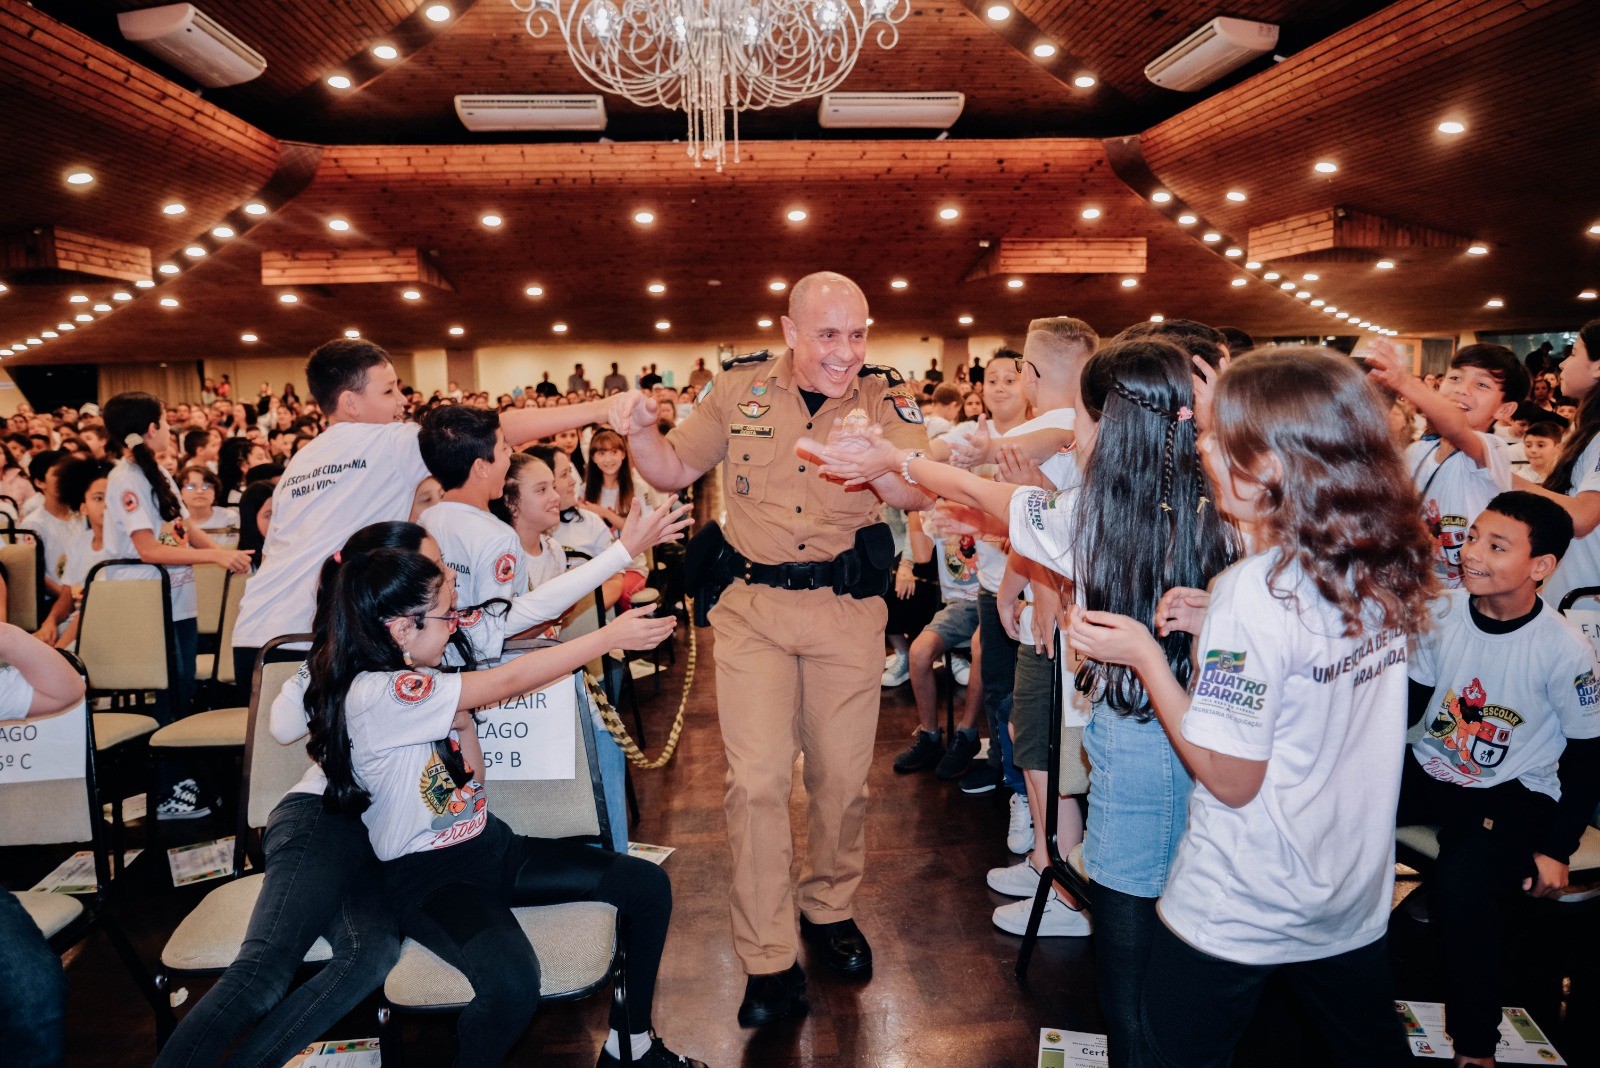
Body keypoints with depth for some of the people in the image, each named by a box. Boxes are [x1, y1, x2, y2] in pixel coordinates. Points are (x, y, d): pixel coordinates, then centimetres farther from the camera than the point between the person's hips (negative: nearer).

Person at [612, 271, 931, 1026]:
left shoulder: (883, 396, -5)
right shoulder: (740, 388, -2)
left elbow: (919, 494, -19)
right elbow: (675, 470, 7)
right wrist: (639, 431, -14)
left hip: (848, 607, 0)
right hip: (752, 607, 0)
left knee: (842, 774, 12)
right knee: (756, 781, -2)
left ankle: (830, 908, 38)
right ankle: (769, 962, 12)